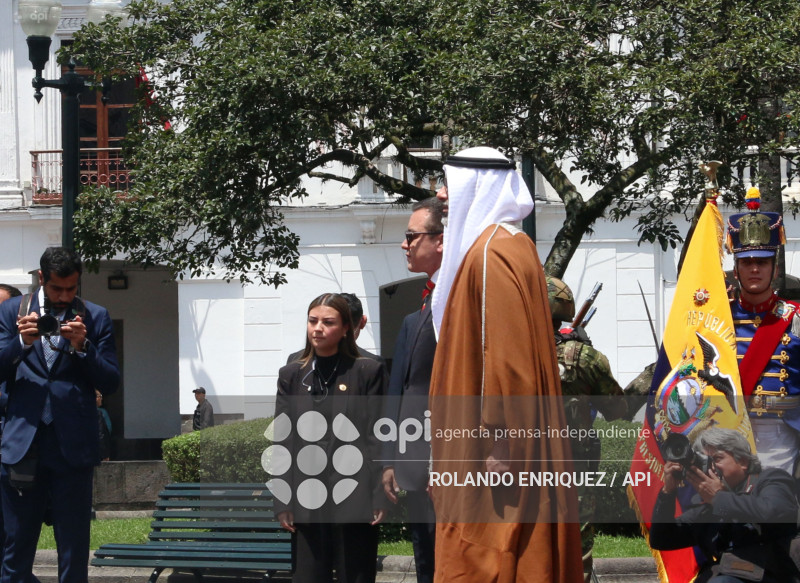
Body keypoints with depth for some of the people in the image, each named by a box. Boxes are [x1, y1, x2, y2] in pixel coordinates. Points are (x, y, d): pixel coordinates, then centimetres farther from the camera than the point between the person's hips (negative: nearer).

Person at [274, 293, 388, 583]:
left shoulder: (368, 372, 2)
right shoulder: (291, 376, 11)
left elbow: (378, 438, -1)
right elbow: (283, 442, 9)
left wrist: (379, 497, -7)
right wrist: (282, 501, 2)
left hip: (354, 500, -3)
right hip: (308, 501, 3)